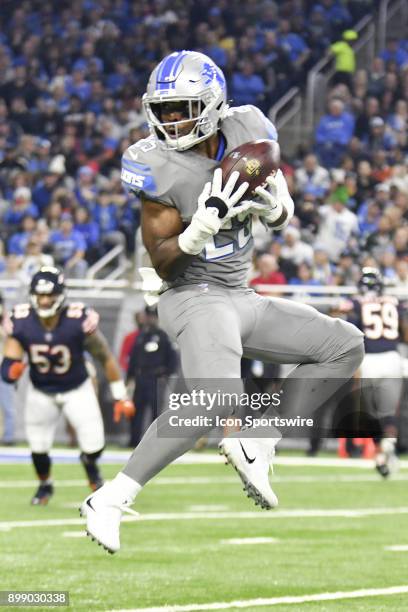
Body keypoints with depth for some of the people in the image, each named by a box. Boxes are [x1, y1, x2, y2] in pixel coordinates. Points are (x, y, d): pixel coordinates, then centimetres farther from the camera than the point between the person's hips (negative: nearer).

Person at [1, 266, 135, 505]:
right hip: (41, 392, 1)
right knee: (39, 448, 3)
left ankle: (89, 463, 32)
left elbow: (105, 357, -15)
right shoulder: (21, 322, -23)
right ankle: (45, 484, 38)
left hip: (77, 390, -1)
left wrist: (121, 396, -10)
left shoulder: (79, 321, -28)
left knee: (94, 446, -8)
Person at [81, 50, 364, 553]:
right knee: (213, 399, -31)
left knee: (345, 347, 10)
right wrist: (203, 225, -32)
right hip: (195, 299, -7)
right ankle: (111, 501, -29)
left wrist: (271, 206, -12)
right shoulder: (160, 168, -16)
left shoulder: (245, 131, -1)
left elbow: (284, 217, 12)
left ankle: (254, 443, 4)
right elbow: (163, 263, -15)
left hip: (242, 299, 7)